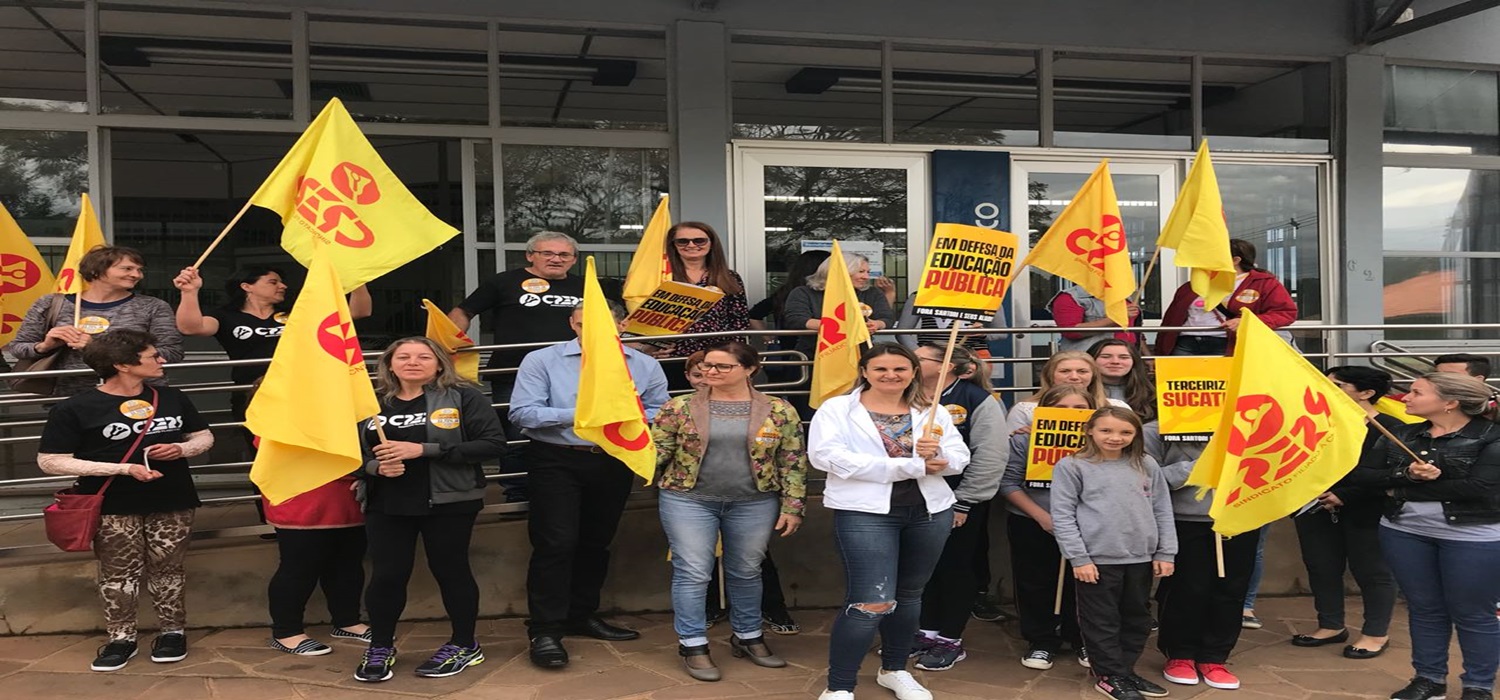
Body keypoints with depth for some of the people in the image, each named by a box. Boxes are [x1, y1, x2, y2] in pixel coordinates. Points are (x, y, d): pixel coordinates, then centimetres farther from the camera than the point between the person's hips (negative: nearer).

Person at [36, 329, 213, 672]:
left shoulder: (171, 398, 6)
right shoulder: (76, 408, -10)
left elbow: (204, 437, 17)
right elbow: (49, 461, -13)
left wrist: (181, 449, -8)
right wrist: (124, 468, -18)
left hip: (172, 503, 3)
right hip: (113, 508, -3)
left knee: (167, 569, 9)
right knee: (118, 573, 4)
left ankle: (173, 631, 23)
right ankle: (121, 638, 20)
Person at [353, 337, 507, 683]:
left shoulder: (463, 396, -6)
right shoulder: (372, 402, 6)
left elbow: (493, 443, -15)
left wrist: (424, 450, -20)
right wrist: (375, 466, -13)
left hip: (448, 501, -3)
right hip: (387, 504, 3)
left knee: (450, 570, 7)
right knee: (386, 575, 4)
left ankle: (464, 645, 25)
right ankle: (380, 647, 26)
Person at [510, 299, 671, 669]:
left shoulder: (645, 365, 6)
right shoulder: (541, 360, -3)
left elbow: (661, 412, 6)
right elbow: (521, 412, -11)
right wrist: (576, 415, -20)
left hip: (615, 462, 4)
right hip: (557, 461, -4)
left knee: (596, 542, 14)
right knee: (556, 543, -10)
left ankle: (582, 615, 30)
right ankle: (545, 630, -1)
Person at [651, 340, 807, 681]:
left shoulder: (778, 411, -2)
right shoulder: (680, 407, -2)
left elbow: (793, 462, 0)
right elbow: (657, 450, 2)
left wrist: (792, 506, -3)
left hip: (753, 503, 1)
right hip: (689, 500, -1)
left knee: (746, 572, 12)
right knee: (692, 573, 0)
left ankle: (748, 637, 30)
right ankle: (693, 644, 13)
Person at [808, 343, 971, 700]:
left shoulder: (933, 412, 10)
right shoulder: (836, 409, -2)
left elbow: (960, 457, 7)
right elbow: (825, 456, -17)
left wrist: (937, 456, -21)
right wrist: (911, 466, -18)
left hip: (929, 512, 5)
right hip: (865, 513, -5)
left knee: (909, 595, 17)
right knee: (871, 602, -11)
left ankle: (894, 670, 37)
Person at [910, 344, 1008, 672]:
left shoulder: (979, 400, -11)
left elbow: (989, 458, -14)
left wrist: (963, 503, -15)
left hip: (961, 502, -5)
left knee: (956, 568, 5)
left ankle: (950, 640, 18)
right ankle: (926, 631, 28)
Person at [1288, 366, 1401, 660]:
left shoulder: (1390, 429, -11)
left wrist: (1344, 496, -19)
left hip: (1366, 513, -6)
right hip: (1315, 509, 6)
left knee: (1370, 572, 6)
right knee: (1321, 568, 12)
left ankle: (1376, 633, 21)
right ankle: (1331, 626, 27)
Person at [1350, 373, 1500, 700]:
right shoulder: (1401, 435, 5)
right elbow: (1362, 474, 0)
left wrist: (1404, 490, -16)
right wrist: (1406, 474, -20)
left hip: (1472, 537, -5)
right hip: (1404, 532, 5)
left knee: (1472, 614, 6)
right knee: (1423, 609, 13)